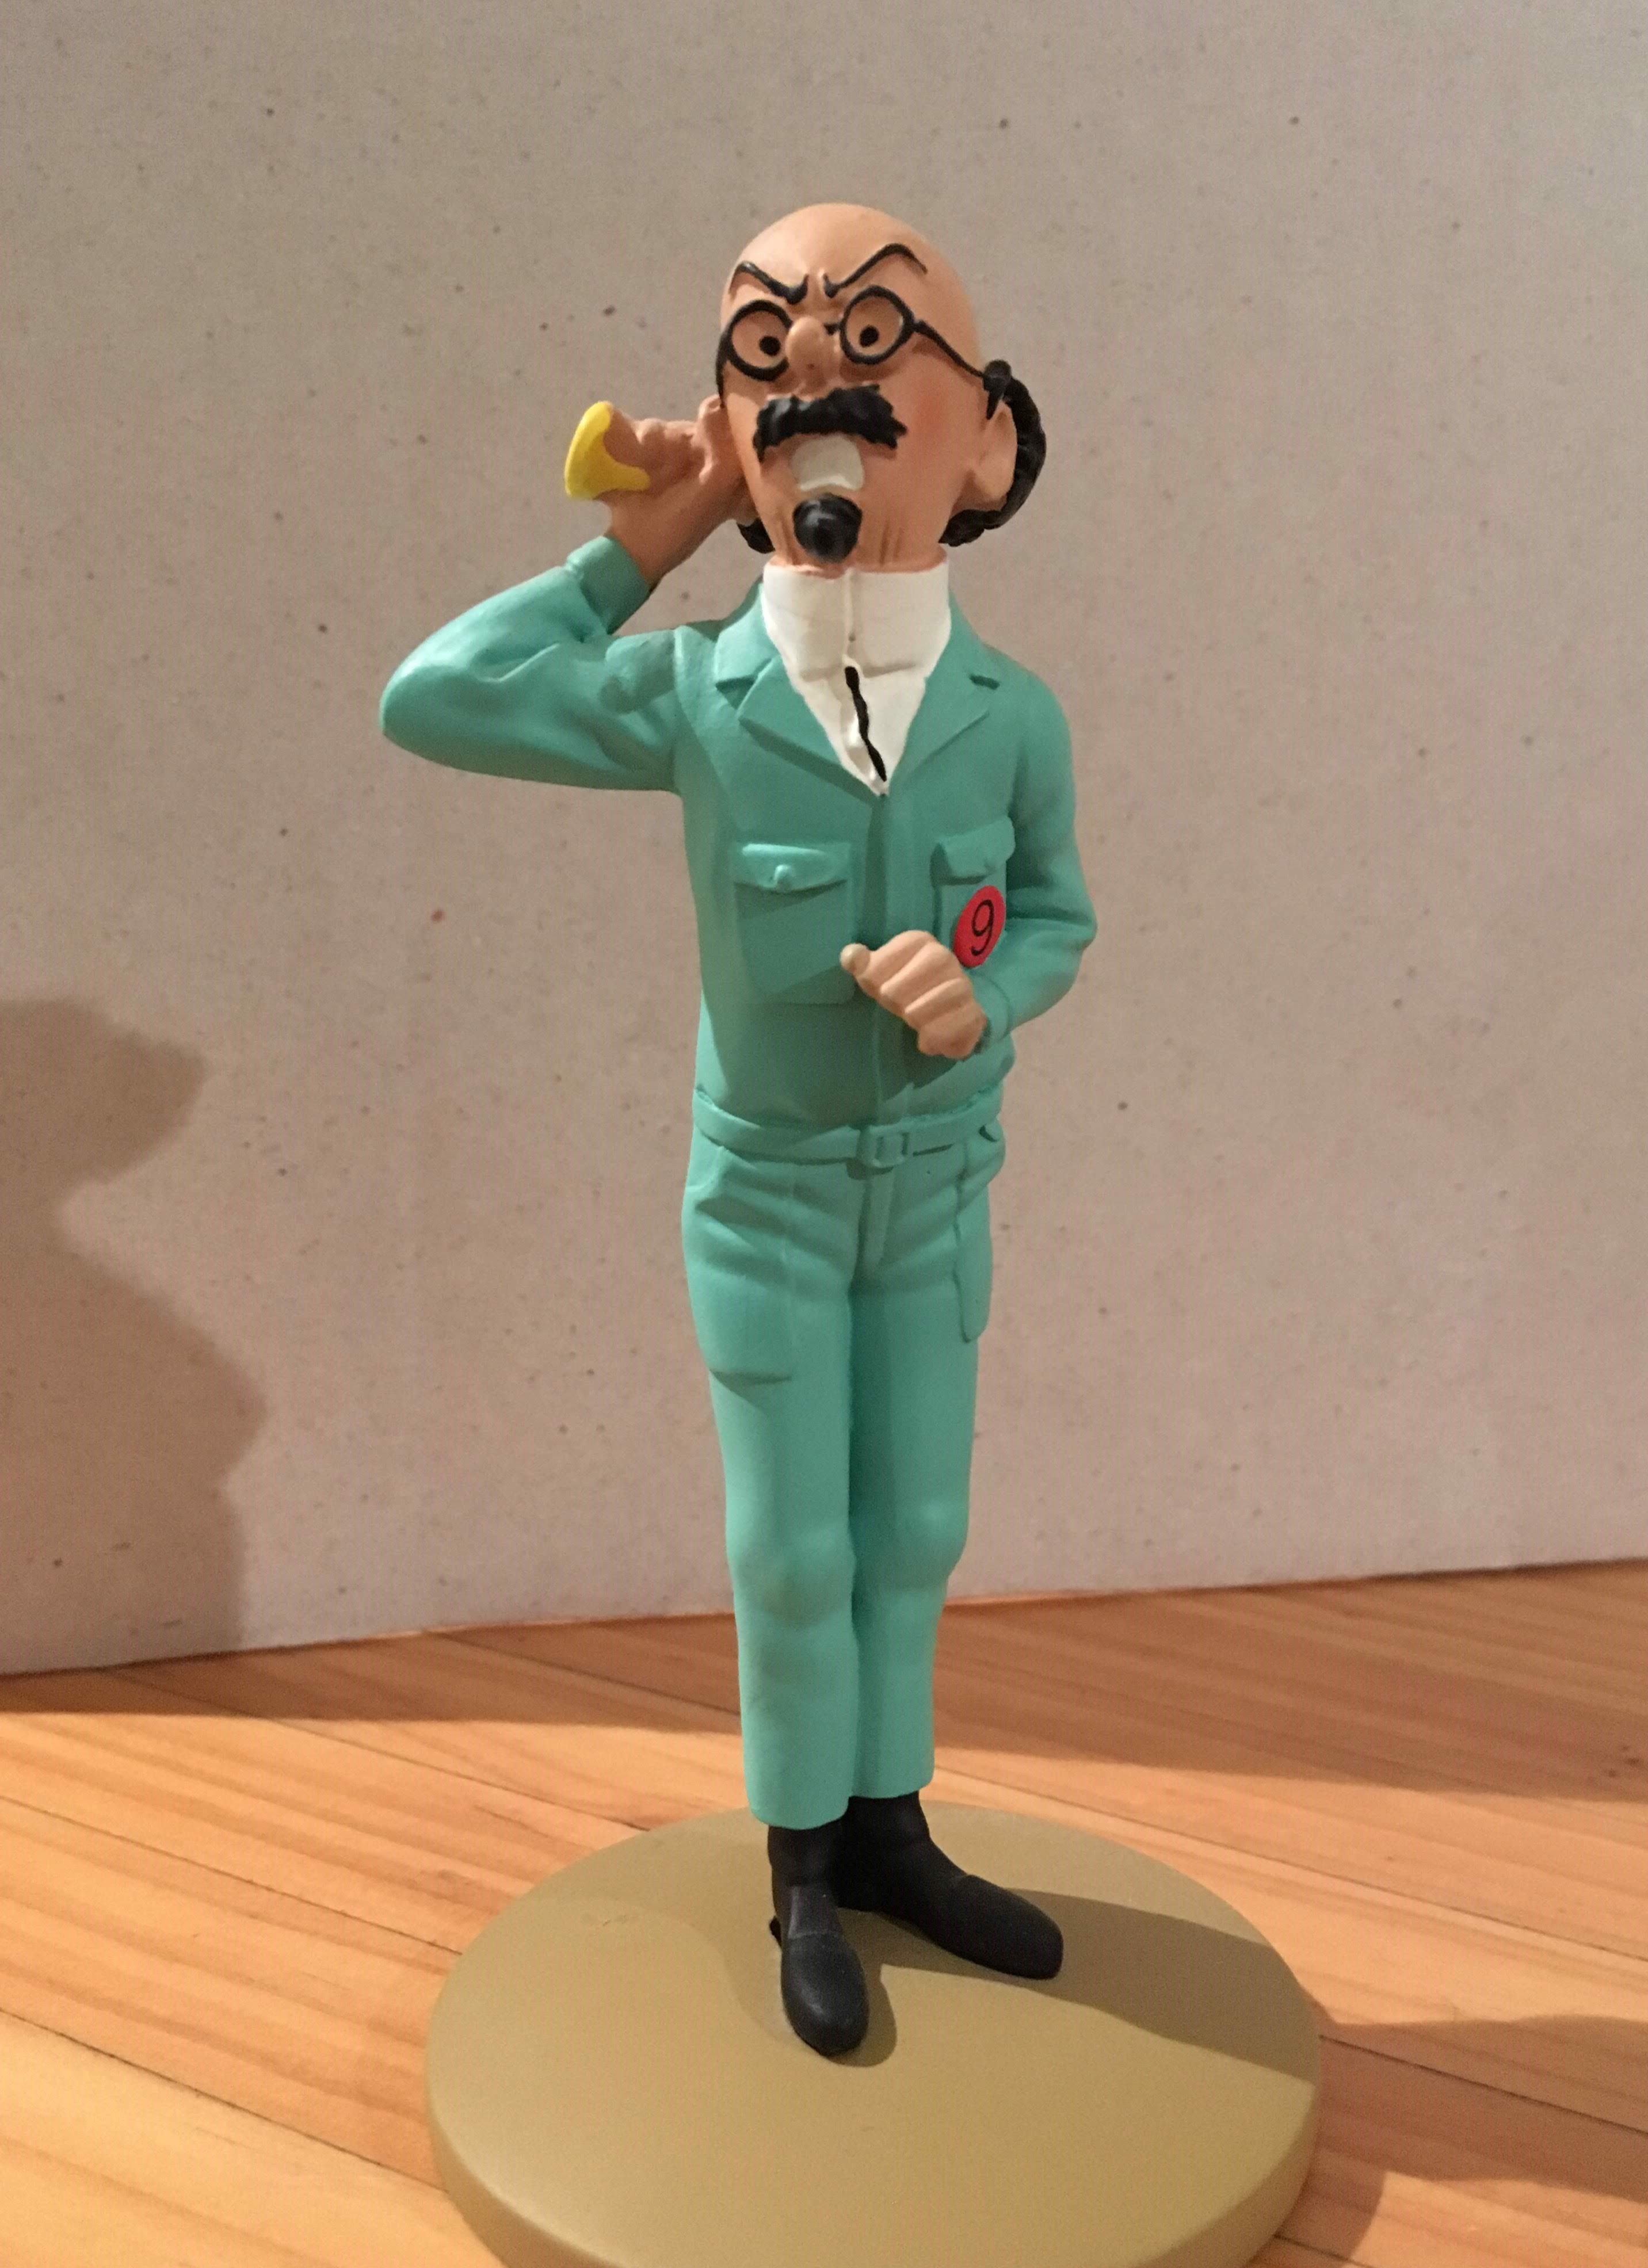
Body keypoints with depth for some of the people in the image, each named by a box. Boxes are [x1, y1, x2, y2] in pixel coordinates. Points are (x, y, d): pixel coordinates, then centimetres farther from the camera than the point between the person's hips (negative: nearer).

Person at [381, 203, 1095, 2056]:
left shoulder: (1014, 716, -15)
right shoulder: (697, 697, -20)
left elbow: (1056, 914, -1)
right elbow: (430, 703, -20)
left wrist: (980, 993, -24)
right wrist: (626, 557, -17)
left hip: (937, 1185, 3)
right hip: (767, 1190, -2)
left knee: (910, 1535, 14)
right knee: (792, 1554, 8)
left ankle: (884, 1830, 35)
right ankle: (802, 1873, 29)